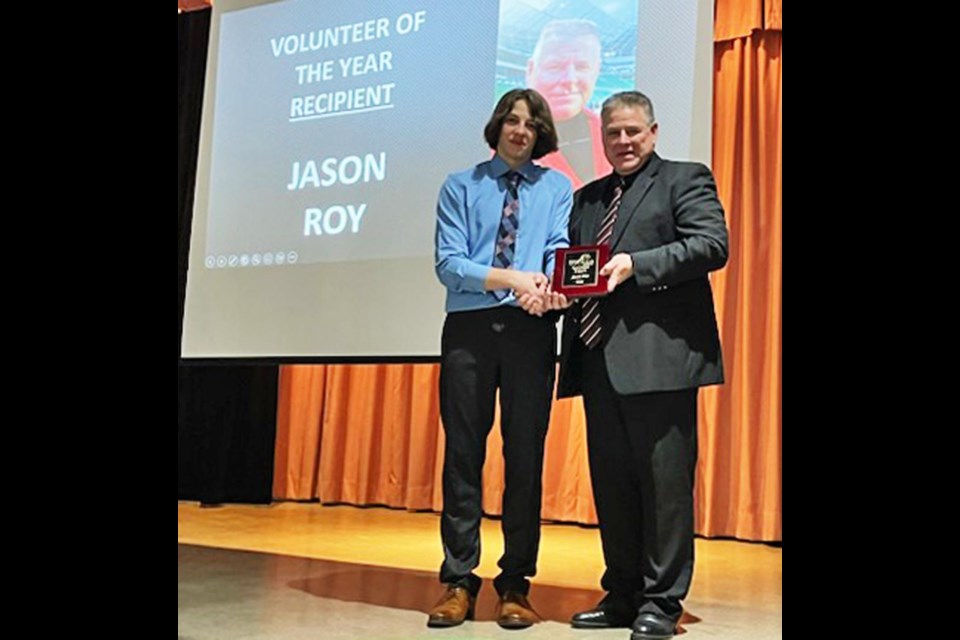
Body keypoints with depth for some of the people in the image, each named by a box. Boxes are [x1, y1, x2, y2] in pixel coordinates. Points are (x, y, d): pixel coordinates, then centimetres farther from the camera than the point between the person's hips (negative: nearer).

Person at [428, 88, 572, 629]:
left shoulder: (556, 188, 13)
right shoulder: (460, 187, 9)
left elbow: (560, 252, -1)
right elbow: (448, 263, -2)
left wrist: (547, 286, -24)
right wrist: (509, 278, -17)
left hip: (531, 330, 1)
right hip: (469, 328, 0)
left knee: (526, 456, 3)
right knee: (463, 453, 1)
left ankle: (516, 585, 14)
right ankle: (459, 581, 11)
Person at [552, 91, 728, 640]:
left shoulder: (685, 180, 5)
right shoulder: (587, 199, 24)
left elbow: (713, 244, -9)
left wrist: (637, 264, -18)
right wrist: (559, 291, 0)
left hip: (658, 355, -6)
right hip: (599, 360, 7)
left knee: (665, 481, -2)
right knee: (612, 483, 11)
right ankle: (622, 595, 22)